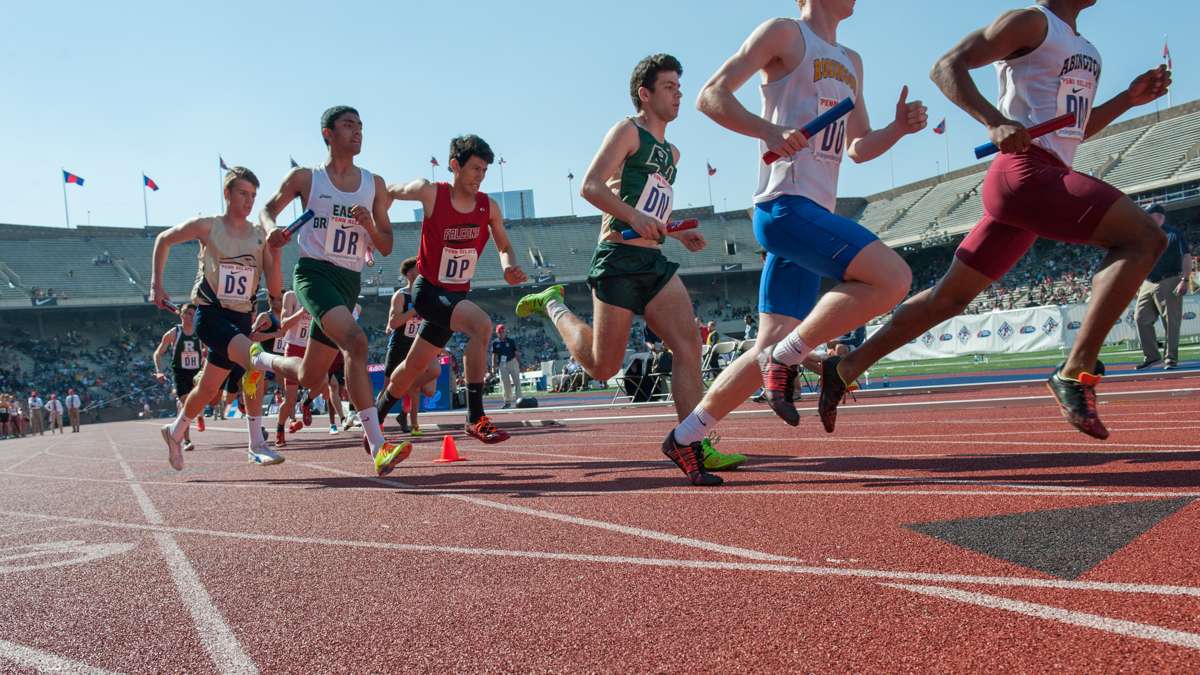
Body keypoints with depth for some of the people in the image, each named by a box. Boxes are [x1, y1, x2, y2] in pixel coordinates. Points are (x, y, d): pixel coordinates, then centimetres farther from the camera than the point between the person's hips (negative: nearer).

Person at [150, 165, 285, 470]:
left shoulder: (261, 235, 5)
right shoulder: (207, 227, -3)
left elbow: (274, 286, 2)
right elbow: (164, 240, 11)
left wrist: (273, 309, -18)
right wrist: (156, 284, 7)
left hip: (242, 317, 4)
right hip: (211, 314, -4)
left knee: (208, 388, 13)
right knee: (253, 358, -29)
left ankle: (175, 432, 41)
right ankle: (256, 444, -25)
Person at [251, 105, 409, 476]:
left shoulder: (374, 185, 12)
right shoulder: (305, 178, 4)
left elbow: (386, 248, 13)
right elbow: (268, 209, 16)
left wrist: (369, 226, -9)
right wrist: (272, 229, -7)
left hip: (350, 282, 5)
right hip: (314, 272, -5)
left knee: (311, 378, 11)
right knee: (355, 341, -31)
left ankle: (262, 360, 46)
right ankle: (378, 448, -34)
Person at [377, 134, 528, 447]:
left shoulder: (489, 207, -2)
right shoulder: (430, 192, -12)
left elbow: (504, 247, 8)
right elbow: (389, 192, 5)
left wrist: (509, 267, -13)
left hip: (457, 295, 5)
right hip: (428, 290, -5)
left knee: (414, 367, 16)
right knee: (481, 324, -31)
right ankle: (475, 418, -27)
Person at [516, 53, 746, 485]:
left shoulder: (671, 153, 24)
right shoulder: (627, 131, -1)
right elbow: (590, 186, -12)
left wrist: (680, 234, 15)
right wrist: (632, 216, -25)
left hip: (656, 262, 8)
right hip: (619, 259, -7)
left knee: (688, 346, -11)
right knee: (602, 368, 0)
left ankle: (691, 444, -10)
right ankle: (553, 306, 24)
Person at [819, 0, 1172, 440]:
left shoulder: (1086, 51, 28)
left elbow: (1076, 129, 35)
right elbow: (947, 66, -9)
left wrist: (1129, 99, 20)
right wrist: (996, 122, -23)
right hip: (1025, 170, -9)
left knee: (951, 296, 8)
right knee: (1144, 238, -18)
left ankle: (846, 368, 14)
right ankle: (1076, 372, -21)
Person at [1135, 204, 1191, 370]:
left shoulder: (1174, 234, 0)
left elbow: (1187, 257, -7)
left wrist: (1184, 280, -17)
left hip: (1169, 284, -6)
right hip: (1148, 285, 6)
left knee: (1171, 322, -5)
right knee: (1140, 318, -2)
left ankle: (1171, 358, 2)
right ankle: (1152, 356, 7)